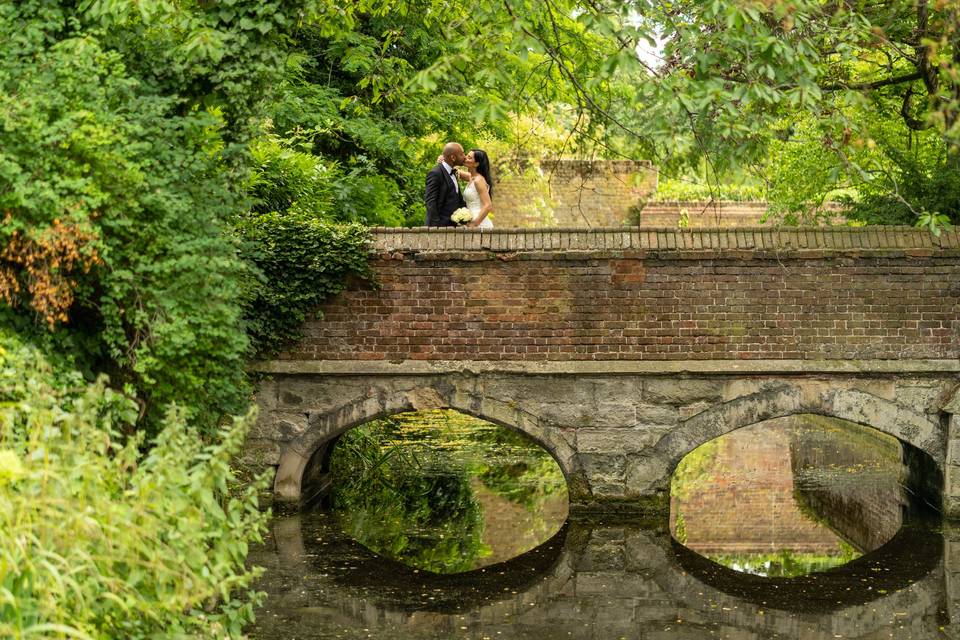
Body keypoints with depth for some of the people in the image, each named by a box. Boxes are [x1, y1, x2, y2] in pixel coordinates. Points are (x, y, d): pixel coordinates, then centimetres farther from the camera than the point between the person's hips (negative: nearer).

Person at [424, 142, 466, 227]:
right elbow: (430, 202, -17)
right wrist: (436, 225, -22)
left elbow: (459, 198, 19)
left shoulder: (452, 172, 15)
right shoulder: (435, 173, -13)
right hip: (440, 226, -9)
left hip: (452, 225, 9)